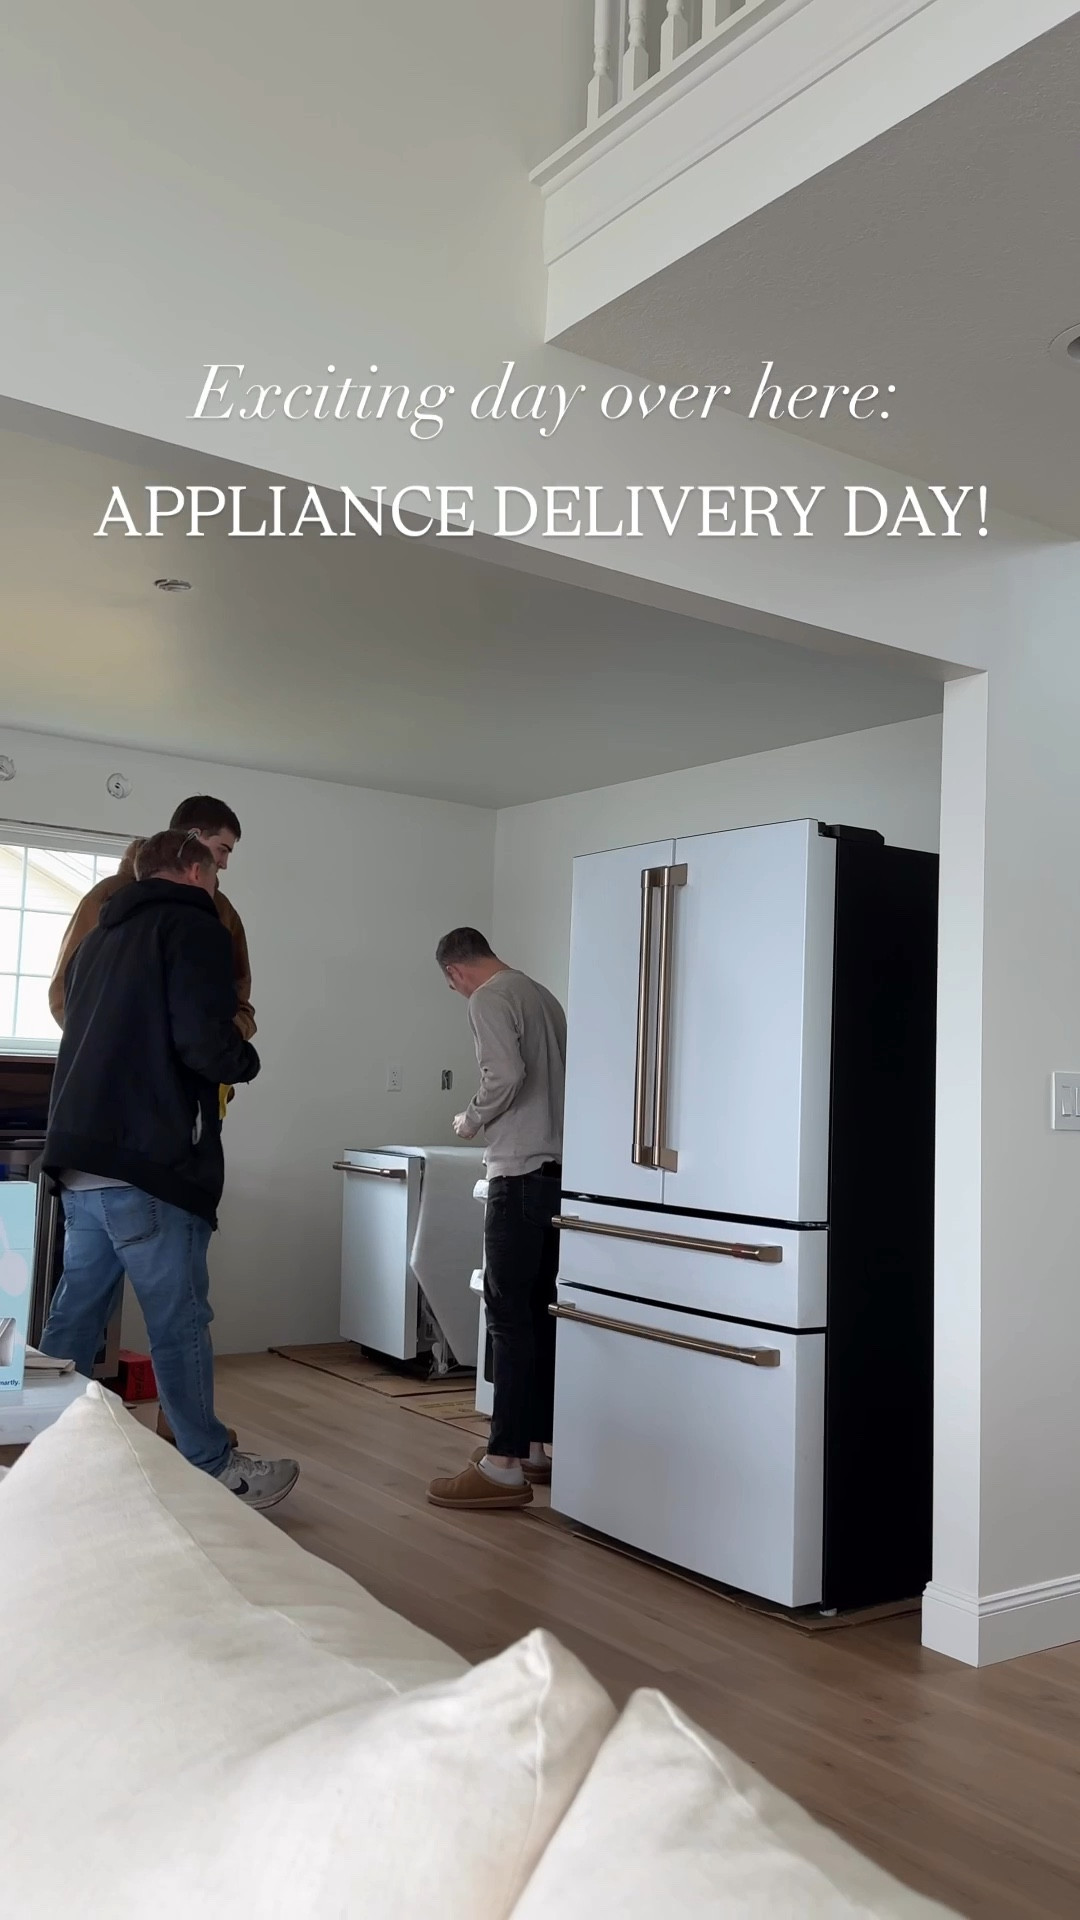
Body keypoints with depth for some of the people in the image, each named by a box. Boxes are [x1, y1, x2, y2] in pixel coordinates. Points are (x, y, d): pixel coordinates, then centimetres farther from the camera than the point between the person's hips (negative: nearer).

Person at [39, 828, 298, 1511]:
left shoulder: (103, 935, 20)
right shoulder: (193, 926, -5)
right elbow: (206, 1043, -18)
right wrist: (246, 1060, 2)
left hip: (80, 1160, 8)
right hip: (149, 1163, -8)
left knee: (74, 1315, 12)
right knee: (180, 1321, 0)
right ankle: (214, 1471, 11)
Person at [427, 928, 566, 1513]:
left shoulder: (489, 999, -7)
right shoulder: (543, 996, 18)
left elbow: (505, 1076, -21)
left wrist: (471, 1121, -4)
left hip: (522, 1175, -9)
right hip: (558, 1171, 9)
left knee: (509, 1316, -8)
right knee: (538, 1311, 12)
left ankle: (505, 1466, -7)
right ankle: (536, 1445, 18)